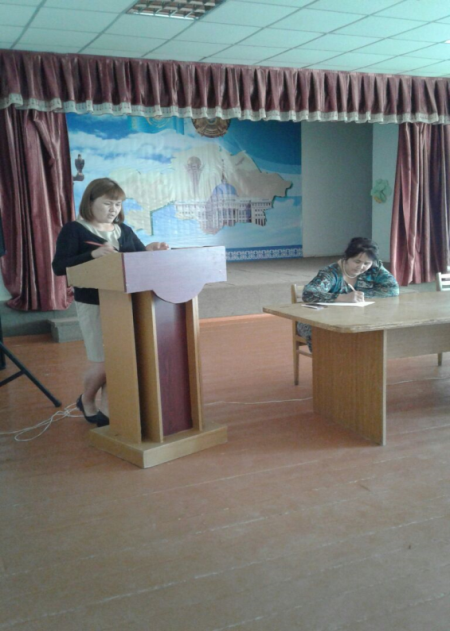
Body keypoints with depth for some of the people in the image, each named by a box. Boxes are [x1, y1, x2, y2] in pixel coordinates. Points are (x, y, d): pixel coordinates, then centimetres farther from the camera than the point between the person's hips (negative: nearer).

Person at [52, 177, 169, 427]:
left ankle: (106, 411, 22)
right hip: (93, 304, -5)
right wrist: (93, 254, -26)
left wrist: (150, 250, -9)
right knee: (102, 362, -3)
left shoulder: (124, 230, 13)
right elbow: (59, 267, -13)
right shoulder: (73, 230, -4)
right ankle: (86, 402, 28)